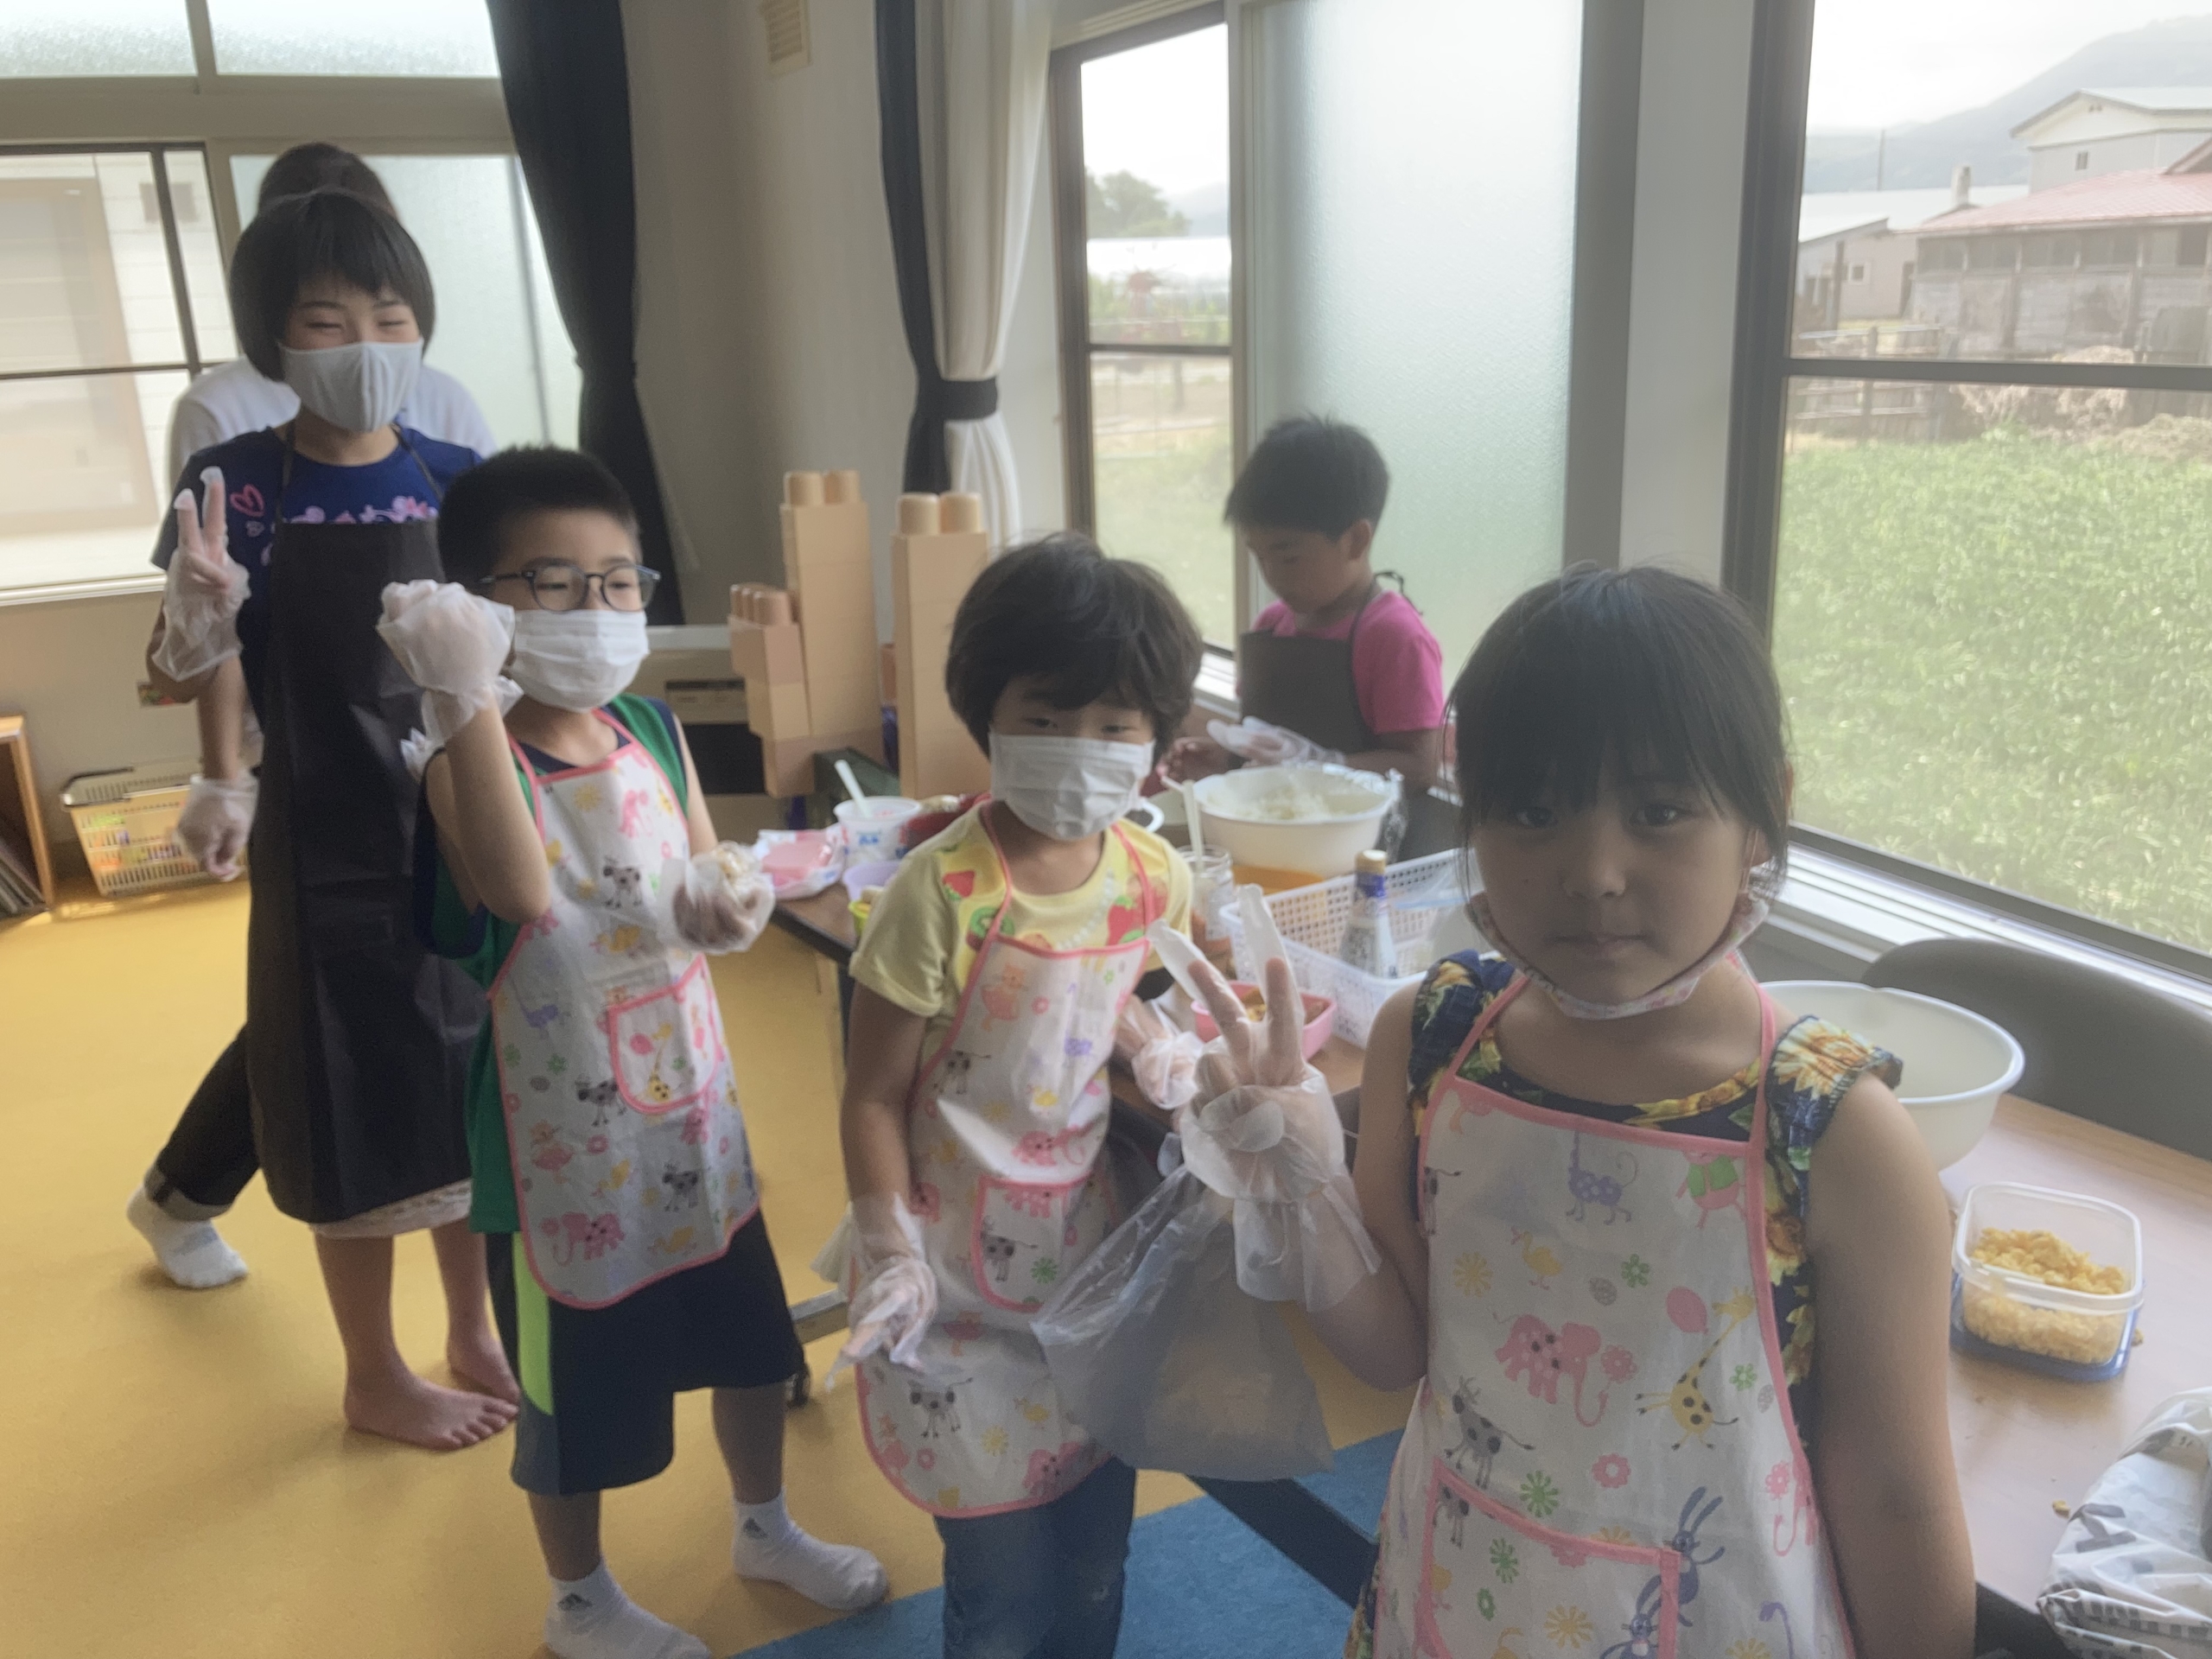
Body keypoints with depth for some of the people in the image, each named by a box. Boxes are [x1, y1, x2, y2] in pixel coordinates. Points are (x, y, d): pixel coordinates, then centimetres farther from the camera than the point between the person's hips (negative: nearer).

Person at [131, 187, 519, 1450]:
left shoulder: (459, 483, 0)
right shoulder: (240, 486, -8)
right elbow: (200, 677, -7)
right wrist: (203, 612, -26)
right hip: (332, 851, -3)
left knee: (478, 1095, 15)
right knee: (363, 1118, 8)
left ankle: (477, 1332, 36)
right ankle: (378, 1377, 30)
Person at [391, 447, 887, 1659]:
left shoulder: (655, 732, -2)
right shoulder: (472, 765, -20)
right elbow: (521, 894, -40)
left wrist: (726, 903, -18)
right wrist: (464, 699, -47)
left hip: (691, 1103, 6)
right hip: (562, 1132, -6)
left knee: (748, 1336, 22)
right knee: (573, 1387, 14)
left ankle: (765, 1527, 49)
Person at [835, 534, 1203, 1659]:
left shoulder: (1157, 880, -5)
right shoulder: (942, 891, -20)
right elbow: (874, 1095, -13)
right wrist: (890, 1254, -17)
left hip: (1100, 1260, 5)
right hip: (966, 1281, -4)